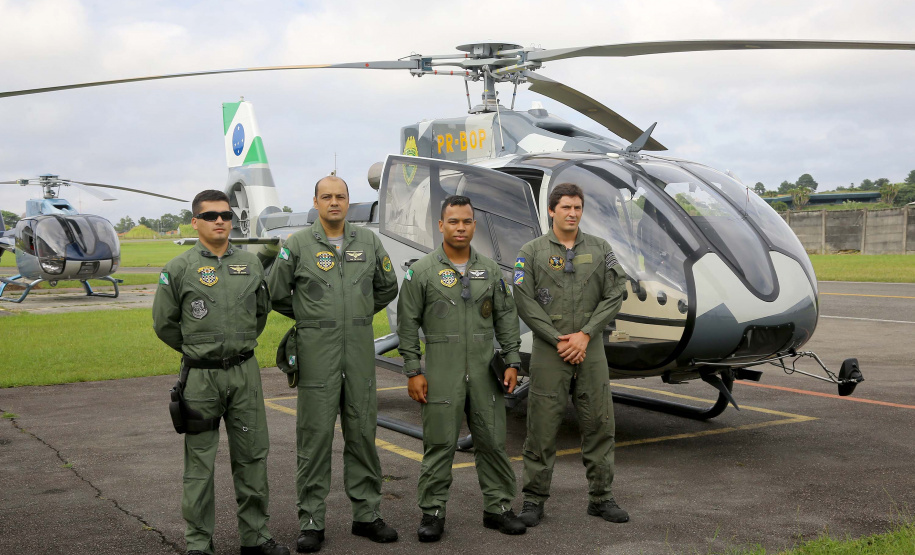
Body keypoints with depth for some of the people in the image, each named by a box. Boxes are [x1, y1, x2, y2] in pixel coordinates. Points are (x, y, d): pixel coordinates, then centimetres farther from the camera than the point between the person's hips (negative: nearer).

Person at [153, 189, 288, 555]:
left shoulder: (250, 264, 7)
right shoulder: (179, 269, -3)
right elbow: (164, 323, 4)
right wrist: (198, 350, 9)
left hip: (245, 373, 3)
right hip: (201, 376, -3)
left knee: (252, 456, 8)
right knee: (200, 460, 4)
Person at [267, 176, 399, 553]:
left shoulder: (369, 242, 7)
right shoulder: (298, 245, -1)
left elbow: (387, 288, 19)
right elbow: (277, 294, 5)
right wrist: (310, 318, 12)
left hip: (360, 349, 3)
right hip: (317, 350, -3)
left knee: (362, 432, 8)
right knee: (315, 434, 0)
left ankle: (367, 514, 19)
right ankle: (311, 521, 9)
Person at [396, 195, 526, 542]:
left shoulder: (489, 270, 10)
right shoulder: (422, 271, 0)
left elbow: (506, 318, 12)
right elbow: (407, 325, 0)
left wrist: (512, 362, 5)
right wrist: (413, 372, -5)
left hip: (485, 371, 3)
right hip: (442, 374, -3)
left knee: (493, 441, 6)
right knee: (439, 444, 1)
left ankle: (498, 507, 19)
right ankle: (432, 513, 12)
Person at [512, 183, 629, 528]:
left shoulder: (600, 249, 9)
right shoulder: (531, 252, 2)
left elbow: (615, 295, 2)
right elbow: (525, 302, -5)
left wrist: (585, 334, -9)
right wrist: (558, 340, -11)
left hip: (590, 350, 3)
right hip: (549, 353, -2)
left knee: (599, 424, 5)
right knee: (542, 426, 0)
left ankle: (601, 497, 18)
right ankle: (534, 499, 10)